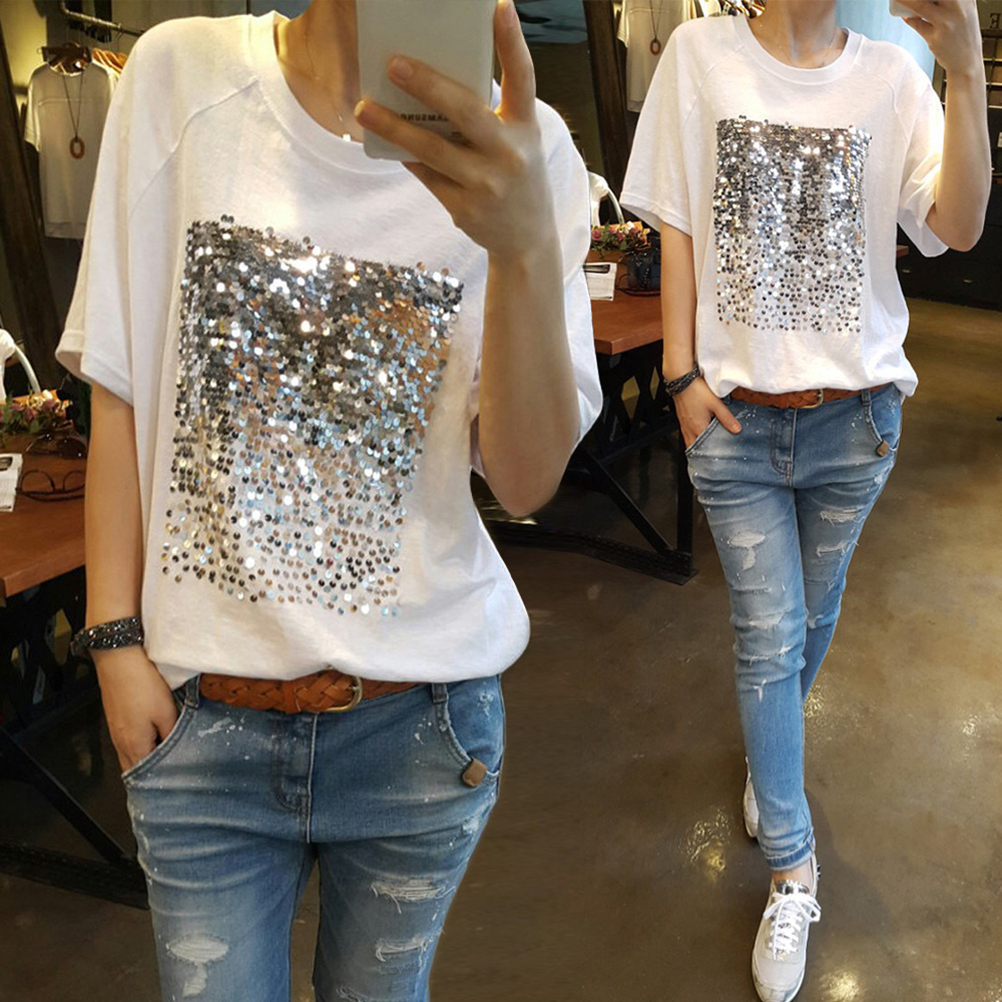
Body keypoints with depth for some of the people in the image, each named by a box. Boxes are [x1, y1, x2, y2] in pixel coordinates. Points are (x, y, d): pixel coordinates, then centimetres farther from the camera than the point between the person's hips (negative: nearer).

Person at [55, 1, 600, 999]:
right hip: (200, 716, 0)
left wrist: (528, 243, -30)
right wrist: (115, 638, -1)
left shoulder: (520, 145, -7)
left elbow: (525, 482, -14)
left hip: (422, 725, 1)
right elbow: (120, 393, -1)